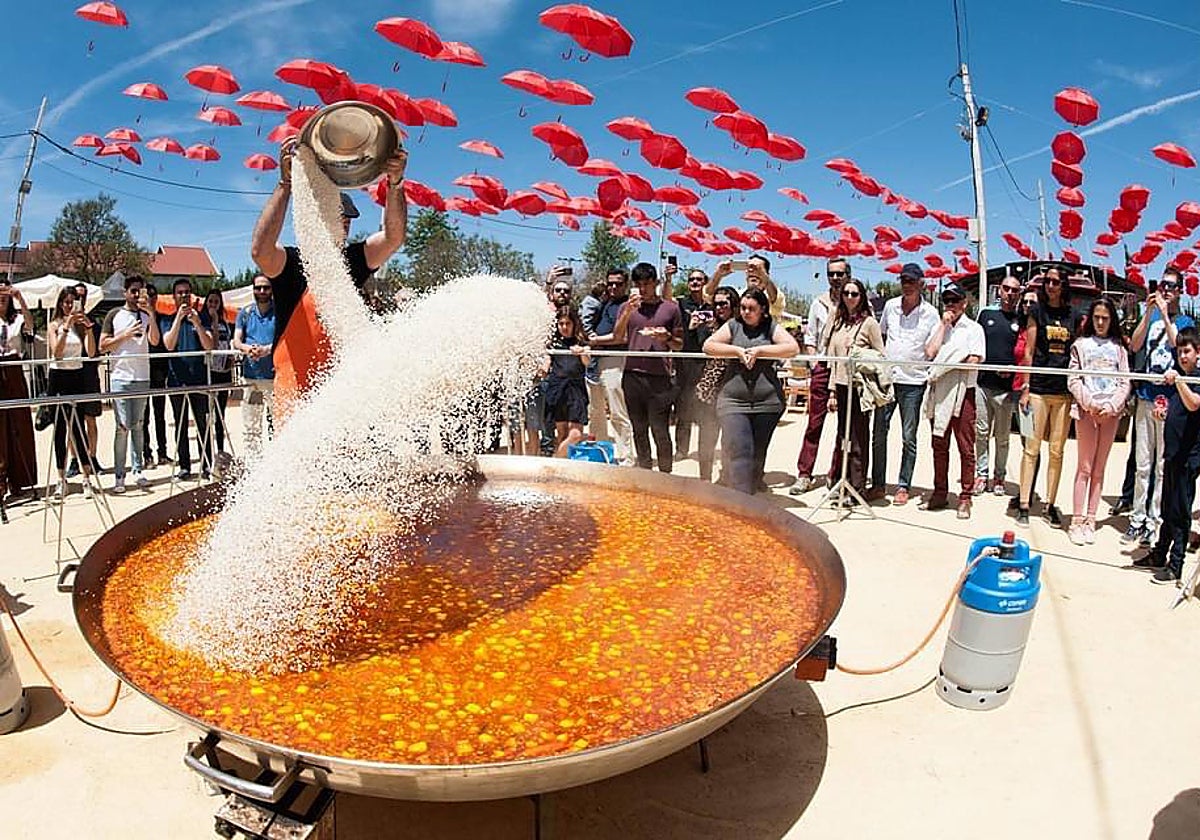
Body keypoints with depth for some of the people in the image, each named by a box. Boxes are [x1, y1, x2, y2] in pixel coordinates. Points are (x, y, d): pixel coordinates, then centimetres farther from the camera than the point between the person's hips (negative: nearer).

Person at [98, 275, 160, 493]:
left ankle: (138, 470, 12)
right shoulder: (114, 315, 5)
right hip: (120, 377, -2)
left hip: (142, 377, 2)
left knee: (138, 426, 7)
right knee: (123, 427, -6)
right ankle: (119, 475, -1)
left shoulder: (146, 316, 10)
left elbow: (155, 340, -7)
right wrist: (124, 335, -10)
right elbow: (102, 346, 3)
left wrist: (150, 312, -12)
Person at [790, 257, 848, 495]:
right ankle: (804, 475, 5)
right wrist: (813, 360, 3)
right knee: (815, 422, 1)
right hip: (822, 368, 2)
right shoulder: (819, 303, 12)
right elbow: (810, 335, 16)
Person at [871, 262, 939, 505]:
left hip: (913, 381, -3)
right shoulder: (890, 306, 7)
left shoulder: (930, 313, -1)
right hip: (886, 377, 3)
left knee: (909, 437, 3)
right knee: (878, 433, 4)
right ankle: (878, 484, 13)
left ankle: (903, 486, 12)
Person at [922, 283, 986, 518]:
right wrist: (943, 325, 1)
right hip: (939, 392, 5)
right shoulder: (940, 327, 17)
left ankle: (965, 498, 3)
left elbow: (973, 360, -10)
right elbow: (930, 352, -1)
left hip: (962, 391, -5)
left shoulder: (973, 329, 3)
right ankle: (940, 493, 19)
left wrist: (946, 366, -6)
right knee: (939, 446, 10)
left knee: (965, 447, -2)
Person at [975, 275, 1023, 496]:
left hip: (1006, 387, -2)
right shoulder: (987, 314, 10)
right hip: (982, 383, 2)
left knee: (1002, 436, 6)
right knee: (981, 432, 4)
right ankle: (981, 474, 12)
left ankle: (999, 477, 17)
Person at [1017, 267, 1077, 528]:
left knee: (1057, 452, 6)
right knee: (1031, 449, -2)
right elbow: (1029, 352, 2)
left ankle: (1051, 504, 14)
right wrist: (1025, 388, -5)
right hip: (1039, 388, -2)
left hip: (1064, 391, 3)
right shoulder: (1037, 312, 5)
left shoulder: (1072, 316, 10)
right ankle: (1024, 505, 2)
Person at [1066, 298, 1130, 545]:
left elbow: (1125, 382, 6)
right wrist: (1089, 403, -12)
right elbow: (1073, 379, 0)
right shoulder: (1082, 344, 6)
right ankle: (1077, 522, 1)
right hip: (1087, 410, -2)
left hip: (1111, 411, 2)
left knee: (1099, 469, 5)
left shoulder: (1118, 347, 11)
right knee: (1085, 467, -2)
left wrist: (1112, 405, -9)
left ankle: (1090, 521, 10)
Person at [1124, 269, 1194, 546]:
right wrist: (1149, 312, -8)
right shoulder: (1151, 316, 11)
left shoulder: (1186, 322, 4)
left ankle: (1153, 521, 8)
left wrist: (1165, 315, -15)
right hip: (1145, 398, 2)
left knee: (1163, 467, 1)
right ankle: (1137, 517, 14)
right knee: (1142, 465, 7)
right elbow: (1135, 346, -1)